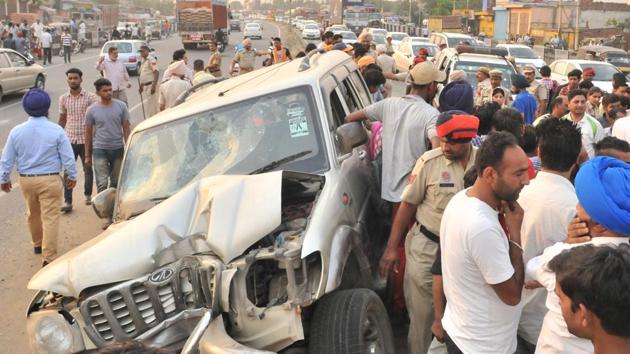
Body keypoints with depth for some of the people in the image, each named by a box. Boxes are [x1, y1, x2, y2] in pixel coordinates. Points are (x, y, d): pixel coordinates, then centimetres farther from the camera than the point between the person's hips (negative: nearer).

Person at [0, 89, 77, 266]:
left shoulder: (16, 131, -4)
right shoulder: (56, 130, -13)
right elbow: (67, 157, -7)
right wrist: (72, 176, 7)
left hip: (26, 179, 4)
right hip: (49, 180, -4)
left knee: (33, 213, 24)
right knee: (50, 217, 0)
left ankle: (37, 244, 44)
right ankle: (48, 257, 0)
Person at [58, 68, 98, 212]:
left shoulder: (90, 97, -6)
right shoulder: (63, 99, 4)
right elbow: (62, 119, 14)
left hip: (86, 139, -2)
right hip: (69, 139, 2)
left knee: (88, 169, 12)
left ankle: (88, 195, 31)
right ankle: (67, 201, 2)